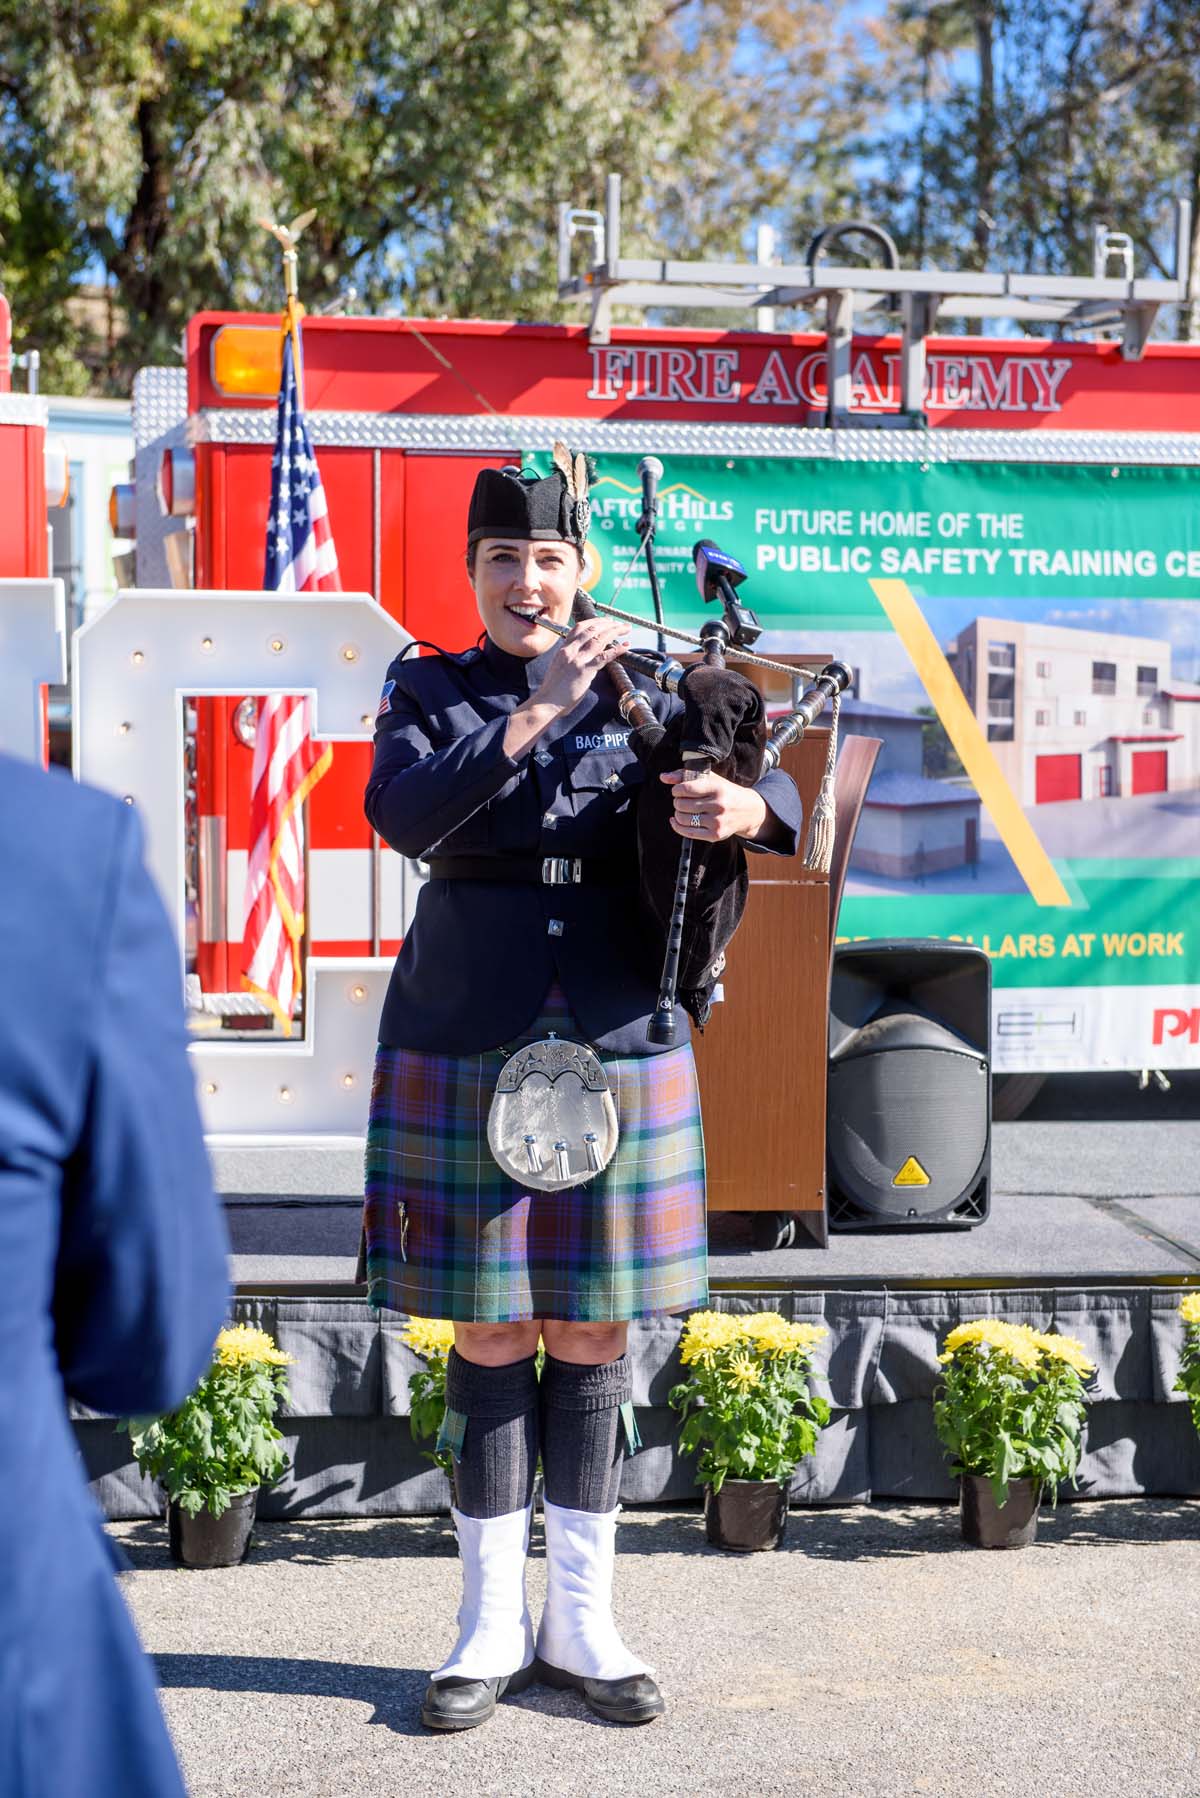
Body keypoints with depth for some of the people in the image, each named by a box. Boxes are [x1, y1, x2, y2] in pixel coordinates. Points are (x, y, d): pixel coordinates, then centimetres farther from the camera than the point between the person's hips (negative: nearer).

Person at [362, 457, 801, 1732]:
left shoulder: (639, 697, 6)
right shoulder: (426, 692, 3)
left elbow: (774, 794, -3)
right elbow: (401, 815, -17)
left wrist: (739, 806, -28)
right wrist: (540, 708, -23)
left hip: (620, 1056, 2)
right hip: (464, 1058, -1)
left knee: (594, 1336, 7)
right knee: (489, 1339, 4)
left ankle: (580, 1620, 19)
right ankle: (491, 1626, 16)